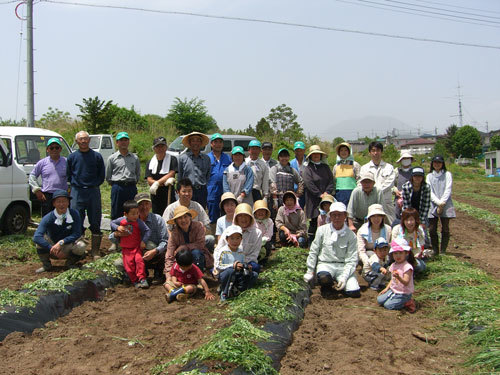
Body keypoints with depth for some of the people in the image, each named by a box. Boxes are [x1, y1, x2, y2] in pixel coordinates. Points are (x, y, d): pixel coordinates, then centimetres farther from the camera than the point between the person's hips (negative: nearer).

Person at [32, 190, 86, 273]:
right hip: (52, 246, 0)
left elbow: (77, 234, -16)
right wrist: (52, 249, -34)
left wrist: (61, 242, -29)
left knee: (81, 247, -31)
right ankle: (46, 265, -4)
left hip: (68, 247, 0)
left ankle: (70, 263, 3)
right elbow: (36, 237, -28)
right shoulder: (48, 218, -18)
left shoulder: (74, 214, -15)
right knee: (40, 239, -28)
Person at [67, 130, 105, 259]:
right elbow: (68, 175, 14)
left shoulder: (97, 156, 5)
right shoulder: (72, 157, 7)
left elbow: (101, 176, 9)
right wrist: (75, 184, 5)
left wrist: (94, 185, 2)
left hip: (93, 191, 0)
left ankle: (95, 251, 10)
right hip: (77, 192, 1)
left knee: (95, 222, 2)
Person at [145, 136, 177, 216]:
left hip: (169, 195, -3)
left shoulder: (172, 159, 1)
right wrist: (165, 182, -15)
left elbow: (171, 174, -10)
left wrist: (157, 183, -18)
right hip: (155, 196, 3)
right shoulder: (150, 163, 9)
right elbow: (149, 181, -1)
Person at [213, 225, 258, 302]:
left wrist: (246, 267, -9)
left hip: (237, 276, 6)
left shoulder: (241, 252, 8)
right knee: (230, 271, -40)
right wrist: (233, 266, -26)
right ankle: (224, 293, -18)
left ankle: (237, 290, -8)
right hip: (223, 275, -6)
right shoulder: (223, 251, -12)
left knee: (254, 275, -10)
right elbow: (218, 266, -18)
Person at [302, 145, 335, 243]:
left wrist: (327, 192, -6)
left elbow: (332, 181, 10)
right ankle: (311, 242, 6)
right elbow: (309, 184, -9)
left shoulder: (325, 167, 16)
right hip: (313, 199, -4)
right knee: (314, 220, -2)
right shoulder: (307, 169, 1)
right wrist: (319, 194, -12)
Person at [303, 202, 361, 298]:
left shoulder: (351, 235, -1)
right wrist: (310, 271, 7)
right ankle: (327, 285, 2)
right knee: (324, 278, -36)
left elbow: (352, 260, -3)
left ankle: (340, 285, 13)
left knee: (354, 293, -21)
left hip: (343, 266, 1)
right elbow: (313, 252, 7)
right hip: (325, 264, -1)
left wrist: (344, 277, -16)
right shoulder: (322, 230, -1)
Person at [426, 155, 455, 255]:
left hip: (446, 205, -1)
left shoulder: (447, 174, 9)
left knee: (445, 229, -3)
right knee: (432, 229, -2)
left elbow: (448, 190, -1)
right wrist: (438, 202, -12)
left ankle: (443, 251, 3)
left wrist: (442, 202, -12)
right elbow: (429, 192, 2)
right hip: (433, 205, 1)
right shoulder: (429, 176, 12)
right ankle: (435, 251, 8)